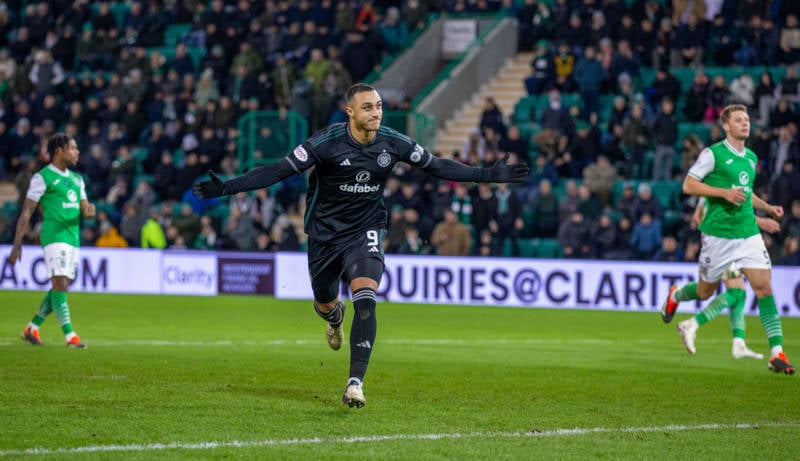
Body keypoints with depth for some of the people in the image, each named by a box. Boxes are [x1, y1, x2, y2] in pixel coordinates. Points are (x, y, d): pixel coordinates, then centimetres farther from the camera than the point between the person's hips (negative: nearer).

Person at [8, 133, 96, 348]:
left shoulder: (77, 179, 18)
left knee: (61, 288, 10)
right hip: (54, 236, -8)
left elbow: (84, 209, 19)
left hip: (73, 238, 8)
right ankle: (70, 335, -19)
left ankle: (32, 329, 22)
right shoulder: (43, 177, -4)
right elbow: (27, 212, -5)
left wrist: (89, 211, -8)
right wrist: (17, 245, -10)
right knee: (60, 284, -14)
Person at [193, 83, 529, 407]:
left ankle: (355, 383, -21)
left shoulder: (393, 143, -10)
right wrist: (225, 188, -26)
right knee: (324, 305, 16)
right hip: (325, 232, 0)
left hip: (365, 232, 0)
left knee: (365, 300, -22)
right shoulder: (327, 142, -19)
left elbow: (437, 167, 4)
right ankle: (335, 316, 58)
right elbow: (280, 170, -19)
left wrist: (490, 175, 3)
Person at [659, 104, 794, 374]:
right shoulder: (713, 154, -8)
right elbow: (688, 185, -12)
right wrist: (724, 192, -20)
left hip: (749, 233, 5)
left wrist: (767, 208, 13)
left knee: (764, 287, -10)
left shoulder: (751, 157, 13)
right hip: (718, 234, -5)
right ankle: (675, 296, 46)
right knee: (705, 291, 9)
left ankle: (777, 353, -13)